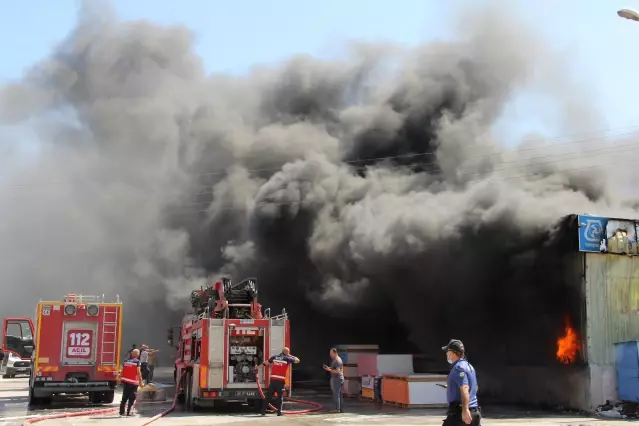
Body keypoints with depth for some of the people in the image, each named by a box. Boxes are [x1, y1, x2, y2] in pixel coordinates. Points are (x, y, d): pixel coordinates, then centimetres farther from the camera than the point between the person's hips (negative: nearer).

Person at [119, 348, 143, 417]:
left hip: (125, 381, 5)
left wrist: (121, 379, 21)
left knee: (124, 397, 14)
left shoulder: (126, 361, 9)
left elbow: (122, 371, 10)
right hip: (133, 382, -5)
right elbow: (138, 372, -13)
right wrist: (140, 381, -8)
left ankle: (121, 411, 16)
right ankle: (128, 412, -3)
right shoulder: (137, 361, -8)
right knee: (132, 398, 1)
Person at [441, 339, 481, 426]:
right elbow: (475, 387, 28)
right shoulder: (469, 366, 17)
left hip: (459, 412, -10)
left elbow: (465, 389, -26)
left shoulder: (458, 368, -14)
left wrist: (465, 410, -33)